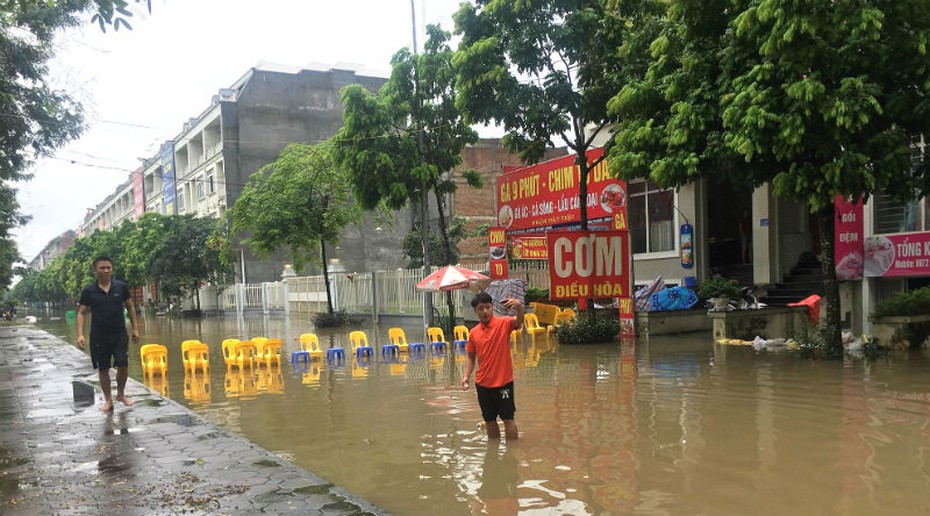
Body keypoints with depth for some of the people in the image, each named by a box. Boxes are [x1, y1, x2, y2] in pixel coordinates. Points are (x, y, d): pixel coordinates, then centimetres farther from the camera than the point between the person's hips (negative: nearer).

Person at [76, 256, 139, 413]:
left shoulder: (121, 287, -1)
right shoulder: (88, 291, -3)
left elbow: (130, 307, 8)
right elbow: (81, 313, 0)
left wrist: (135, 328, 4)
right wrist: (80, 334, -11)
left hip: (119, 333, 0)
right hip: (99, 335, 0)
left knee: (123, 365, -5)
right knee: (103, 369, 6)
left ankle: (121, 394, 18)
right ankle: (108, 400, 20)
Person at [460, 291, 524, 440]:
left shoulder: (503, 323, -9)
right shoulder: (474, 332, 3)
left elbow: (518, 321, -30)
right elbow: (470, 356, 13)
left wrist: (519, 307, -51)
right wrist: (466, 376, 1)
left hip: (503, 382, -4)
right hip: (483, 383, 4)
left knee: (508, 419, 1)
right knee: (489, 420, 15)